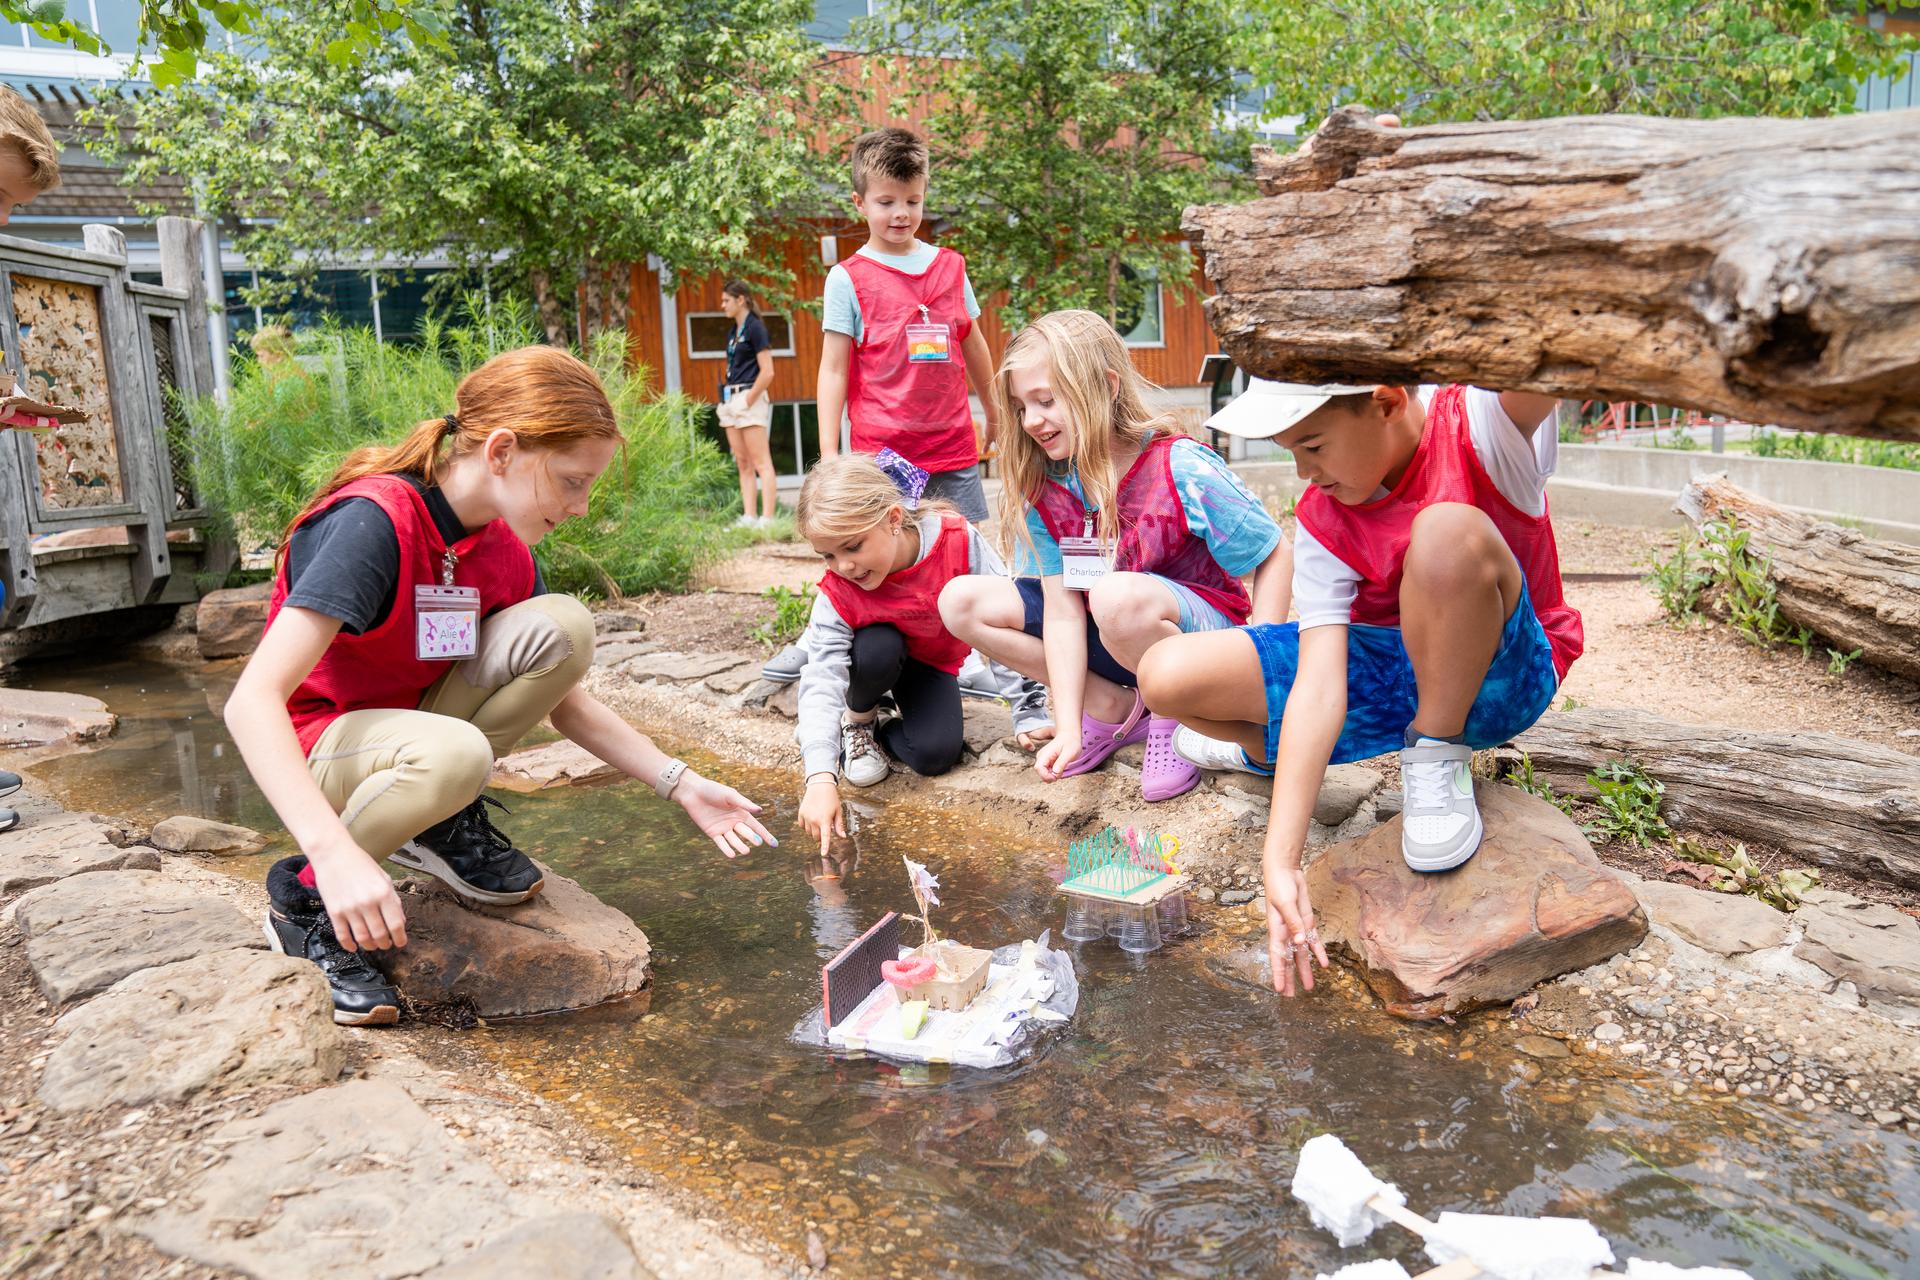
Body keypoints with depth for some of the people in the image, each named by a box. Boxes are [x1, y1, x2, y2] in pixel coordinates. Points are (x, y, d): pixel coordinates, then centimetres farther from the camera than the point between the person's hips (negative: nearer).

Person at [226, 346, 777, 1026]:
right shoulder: (372, 523, -28)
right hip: (319, 749, -6)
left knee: (563, 626, -19)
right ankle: (305, 896, -10)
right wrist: (336, 856, -47)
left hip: (416, 717, 6)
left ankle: (446, 821, -1)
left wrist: (682, 784, -4)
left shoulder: (506, 547, -5)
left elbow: (563, 700, 4)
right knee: (453, 754, -40)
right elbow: (252, 701, -36)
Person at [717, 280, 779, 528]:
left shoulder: (755, 328, -9)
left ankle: (767, 519, -9)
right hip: (731, 400, 9)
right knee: (743, 464, 8)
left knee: (761, 463, -8)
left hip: (749, 398, -9)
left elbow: (767, 372, -16)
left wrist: (748, 401, -15)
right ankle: (749, 517, 10)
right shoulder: (733, 333, 16)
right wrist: (727, 401, 9)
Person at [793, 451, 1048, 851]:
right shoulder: (837, 594, -31)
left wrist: (1028, 713, -24)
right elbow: (821, 683, -37)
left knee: (936, 753, -24)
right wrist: (820, 778, -51)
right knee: (877, 650, -36)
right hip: (875, 657, 0)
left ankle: (880, 731, 9)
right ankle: (856, 721, -4)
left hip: (932, 662, 0)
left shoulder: (957, 540, -33)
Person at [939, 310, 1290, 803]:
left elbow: (1273, 555, -14)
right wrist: (1068, 728, -22)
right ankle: (1116, 707, -3)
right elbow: (1063, 610, -14)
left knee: (1115, 595, -40)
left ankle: (1174, 717, -8)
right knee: (961, 602, -10)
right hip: (1109, 635, 6)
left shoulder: (1181, 469, -23)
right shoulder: (1043, 488, -10)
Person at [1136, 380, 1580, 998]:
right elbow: (1320, 685, -23)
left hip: (1505, 678, -3)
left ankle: (1438, 758, -15)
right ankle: (1263, 747, 22)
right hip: (1388, 675, 4)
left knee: (1449, 530, -37)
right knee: (1168, 675, -14)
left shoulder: (1479, 425, -19)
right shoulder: (1321, 525, -13)